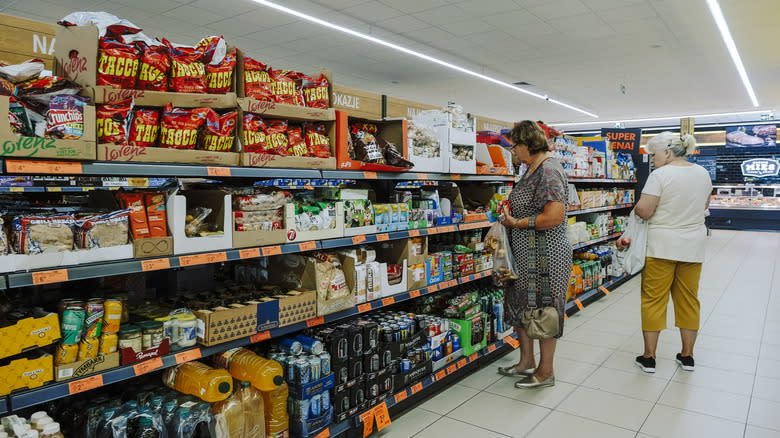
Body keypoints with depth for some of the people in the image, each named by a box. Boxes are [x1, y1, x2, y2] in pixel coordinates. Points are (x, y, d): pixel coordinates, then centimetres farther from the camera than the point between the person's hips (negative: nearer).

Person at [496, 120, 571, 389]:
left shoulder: (548, 171, -20)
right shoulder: (534, 169, 12)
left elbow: (554, 216, -28)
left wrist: (518, 223, -18)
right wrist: (510, 214, 4)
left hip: (545, 255, -10)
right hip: (525, 255, 10)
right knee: (521, 306, 18)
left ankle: (545, 372, 20)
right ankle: (527, 362, 33)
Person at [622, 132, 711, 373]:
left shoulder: (660, 175, -14)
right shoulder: (702, 173, 7)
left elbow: (643, 211, -19)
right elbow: (705, 205, 21)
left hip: (661, 246, -6)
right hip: (693, 246, 6)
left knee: (653, 299, 3)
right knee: (688, 299, 14)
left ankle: (649, 357, 10)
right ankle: (687, 355, 24)